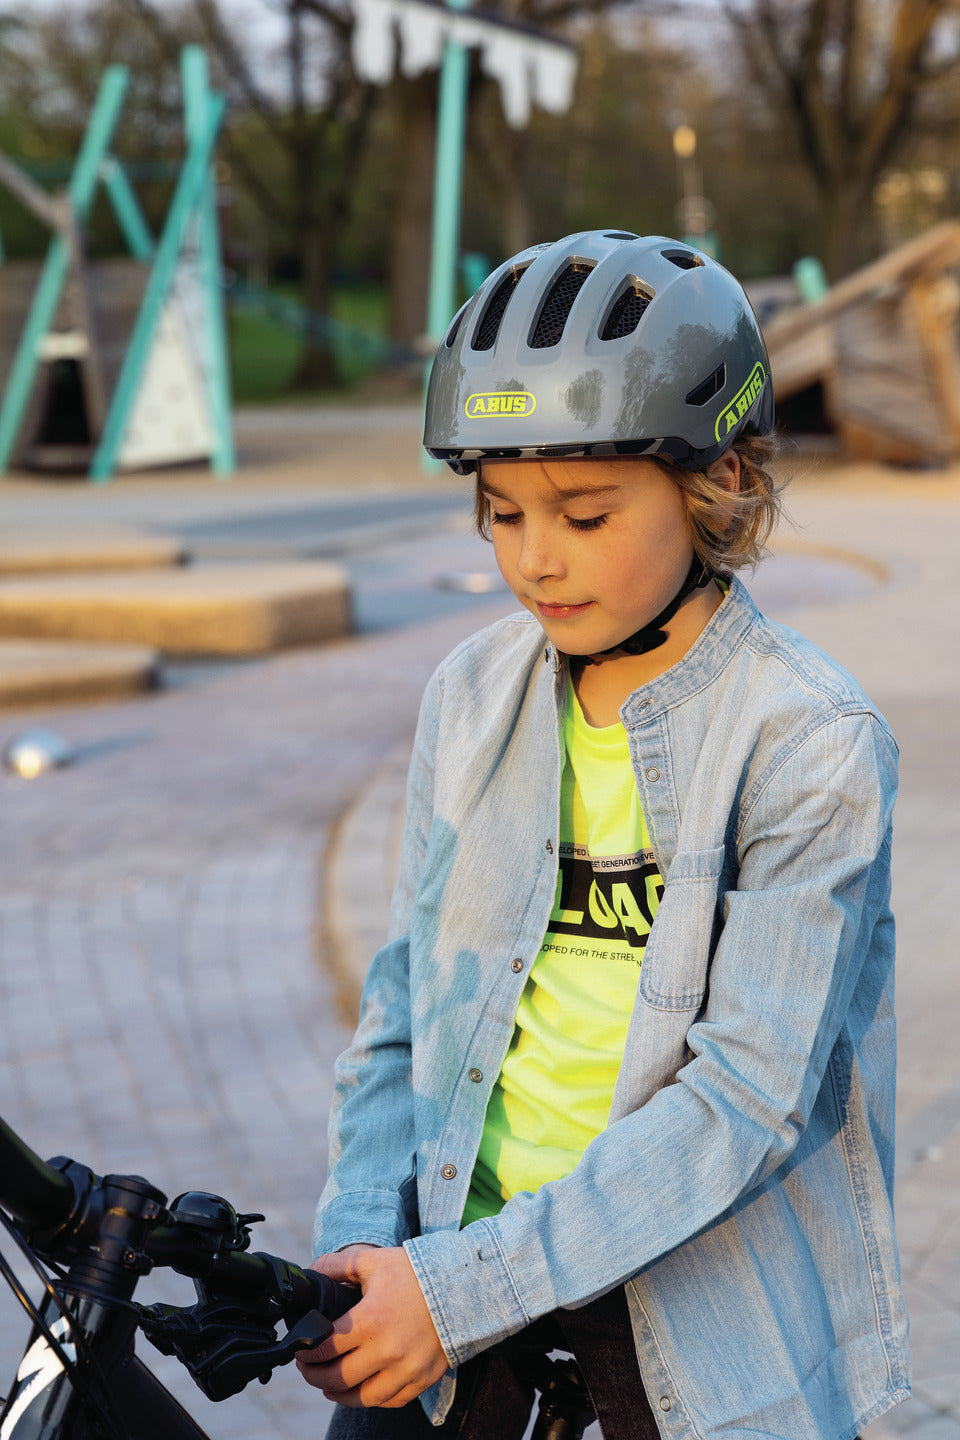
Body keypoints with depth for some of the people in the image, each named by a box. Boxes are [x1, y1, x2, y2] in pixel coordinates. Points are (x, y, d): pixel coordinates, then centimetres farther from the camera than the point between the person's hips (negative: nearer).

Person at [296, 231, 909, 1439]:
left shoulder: (812, 744, -15)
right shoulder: (472, 696, 1)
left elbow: (748, 1098, -19)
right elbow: (406, 1005, 5)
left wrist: (465, 1288, -23)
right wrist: (358, 1247, -9)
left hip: (693, 1283, -3)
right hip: (462, 1228, 3)